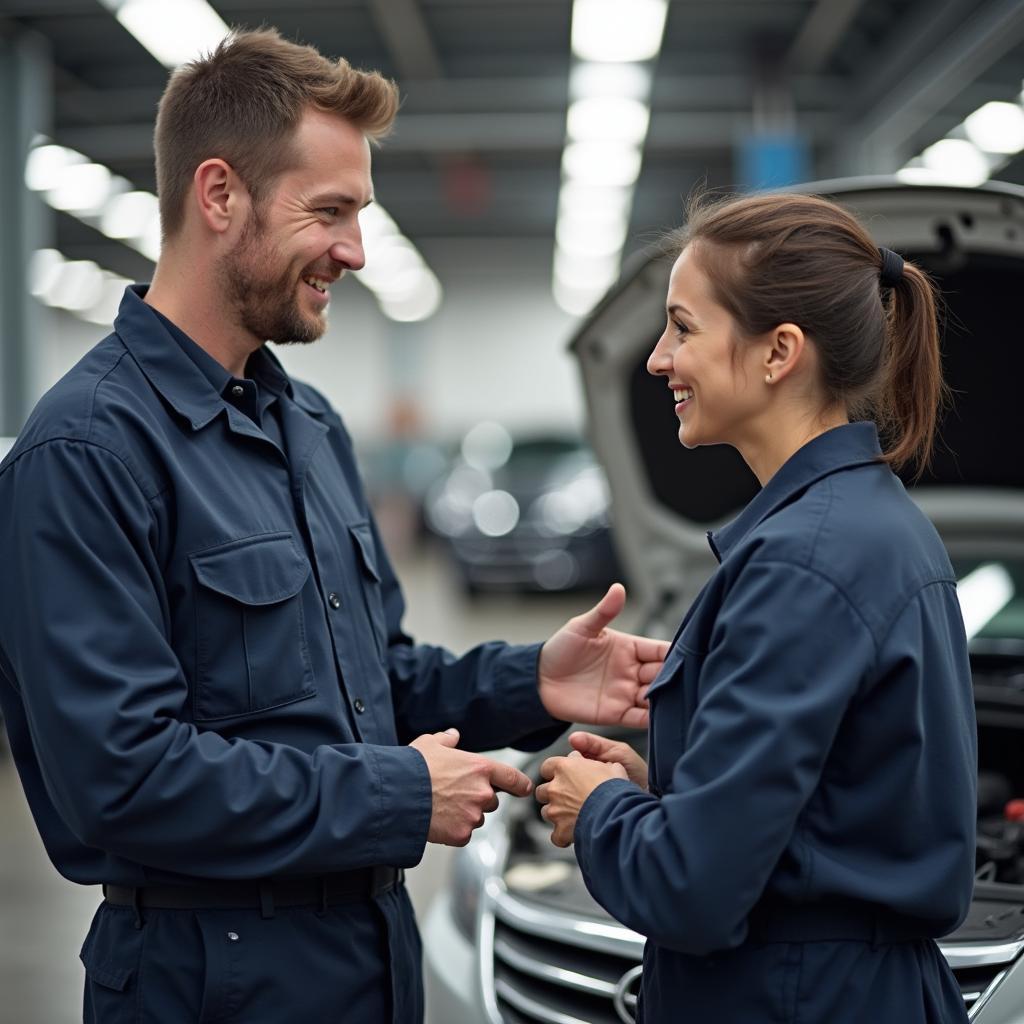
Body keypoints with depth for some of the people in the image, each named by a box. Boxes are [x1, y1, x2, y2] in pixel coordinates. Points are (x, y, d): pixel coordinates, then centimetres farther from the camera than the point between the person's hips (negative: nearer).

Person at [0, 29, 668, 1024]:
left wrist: (526, 682, -2)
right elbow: (120, 772, -24)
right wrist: (401, 797, -16)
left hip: (374, 942, 8)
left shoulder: (312, 425, 11)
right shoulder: (88, 449, -18)